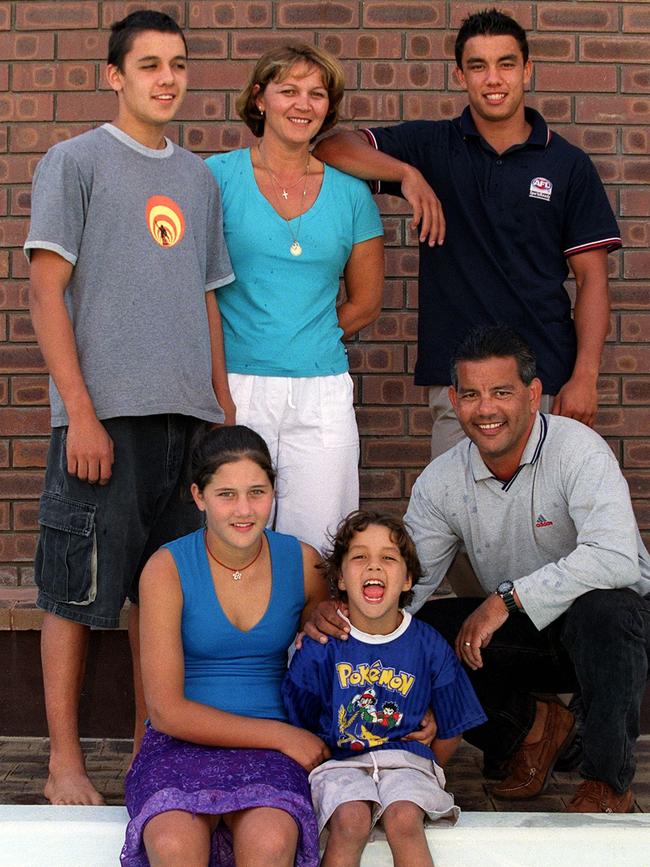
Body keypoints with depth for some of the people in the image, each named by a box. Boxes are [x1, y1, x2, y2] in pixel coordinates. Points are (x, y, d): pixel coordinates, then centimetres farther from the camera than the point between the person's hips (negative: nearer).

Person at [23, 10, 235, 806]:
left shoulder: (198, 178, 18)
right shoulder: (75, 162, 1)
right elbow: (47, 293, -5)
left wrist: (224, 406, 14)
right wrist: (80, 411, -13)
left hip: (187, 415, 6)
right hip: (104, 413, -5)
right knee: (77, 593, -1)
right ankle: (65, 762, 9)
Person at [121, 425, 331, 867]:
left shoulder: (302, 563, 4)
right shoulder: (167, 569, -6)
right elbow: (167, 711, -8)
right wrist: (280, 735, -10)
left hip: (270, 749, 1)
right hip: (183, 740, -1)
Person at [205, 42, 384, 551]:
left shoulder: (350, 193, 9)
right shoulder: (219, 177, 2)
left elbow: (366, 302, 15)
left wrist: (304, 338, 6)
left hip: (322, 392, 2)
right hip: (235, 388, -2)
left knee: (316, 548, 2)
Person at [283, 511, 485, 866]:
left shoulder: (430, 647, 2)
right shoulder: (321, 647, 0)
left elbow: (450, 733, 12)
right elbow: (299, 724, 8)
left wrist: (421, 772, 6)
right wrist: (324, 763, 1)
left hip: (406, 760, 1)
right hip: (339, 761, 0)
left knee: (403, 820, -30)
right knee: (351, 821, -31)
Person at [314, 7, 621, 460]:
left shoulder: (569, 164, 5)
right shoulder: (432, 146, 6)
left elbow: (592, 277, 3)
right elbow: (333, 147, -4)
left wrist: (584, 376, -7)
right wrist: (406, 173, -20)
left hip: (546, 380, 0)